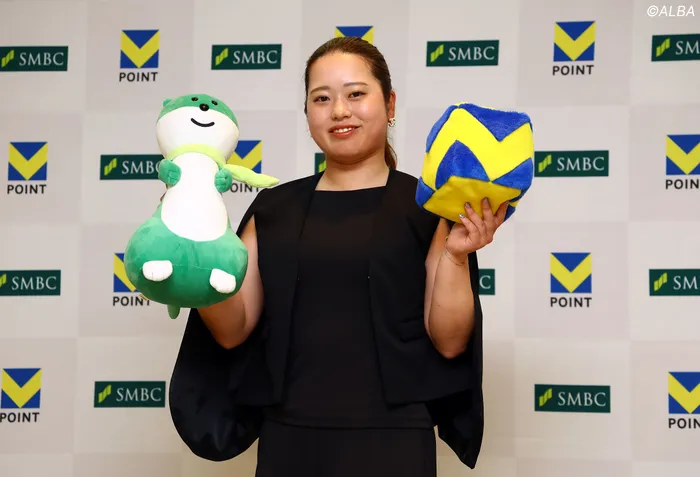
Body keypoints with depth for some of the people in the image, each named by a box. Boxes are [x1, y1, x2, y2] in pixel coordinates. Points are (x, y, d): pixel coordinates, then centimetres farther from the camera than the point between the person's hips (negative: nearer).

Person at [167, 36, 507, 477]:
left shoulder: (427, 207, -2)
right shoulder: (274, 207, 7)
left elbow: (449, 341, -5)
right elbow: (233, 330, 5)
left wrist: (455, 255, -18)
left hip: (389, 441, -3)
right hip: (287, 439, 3)